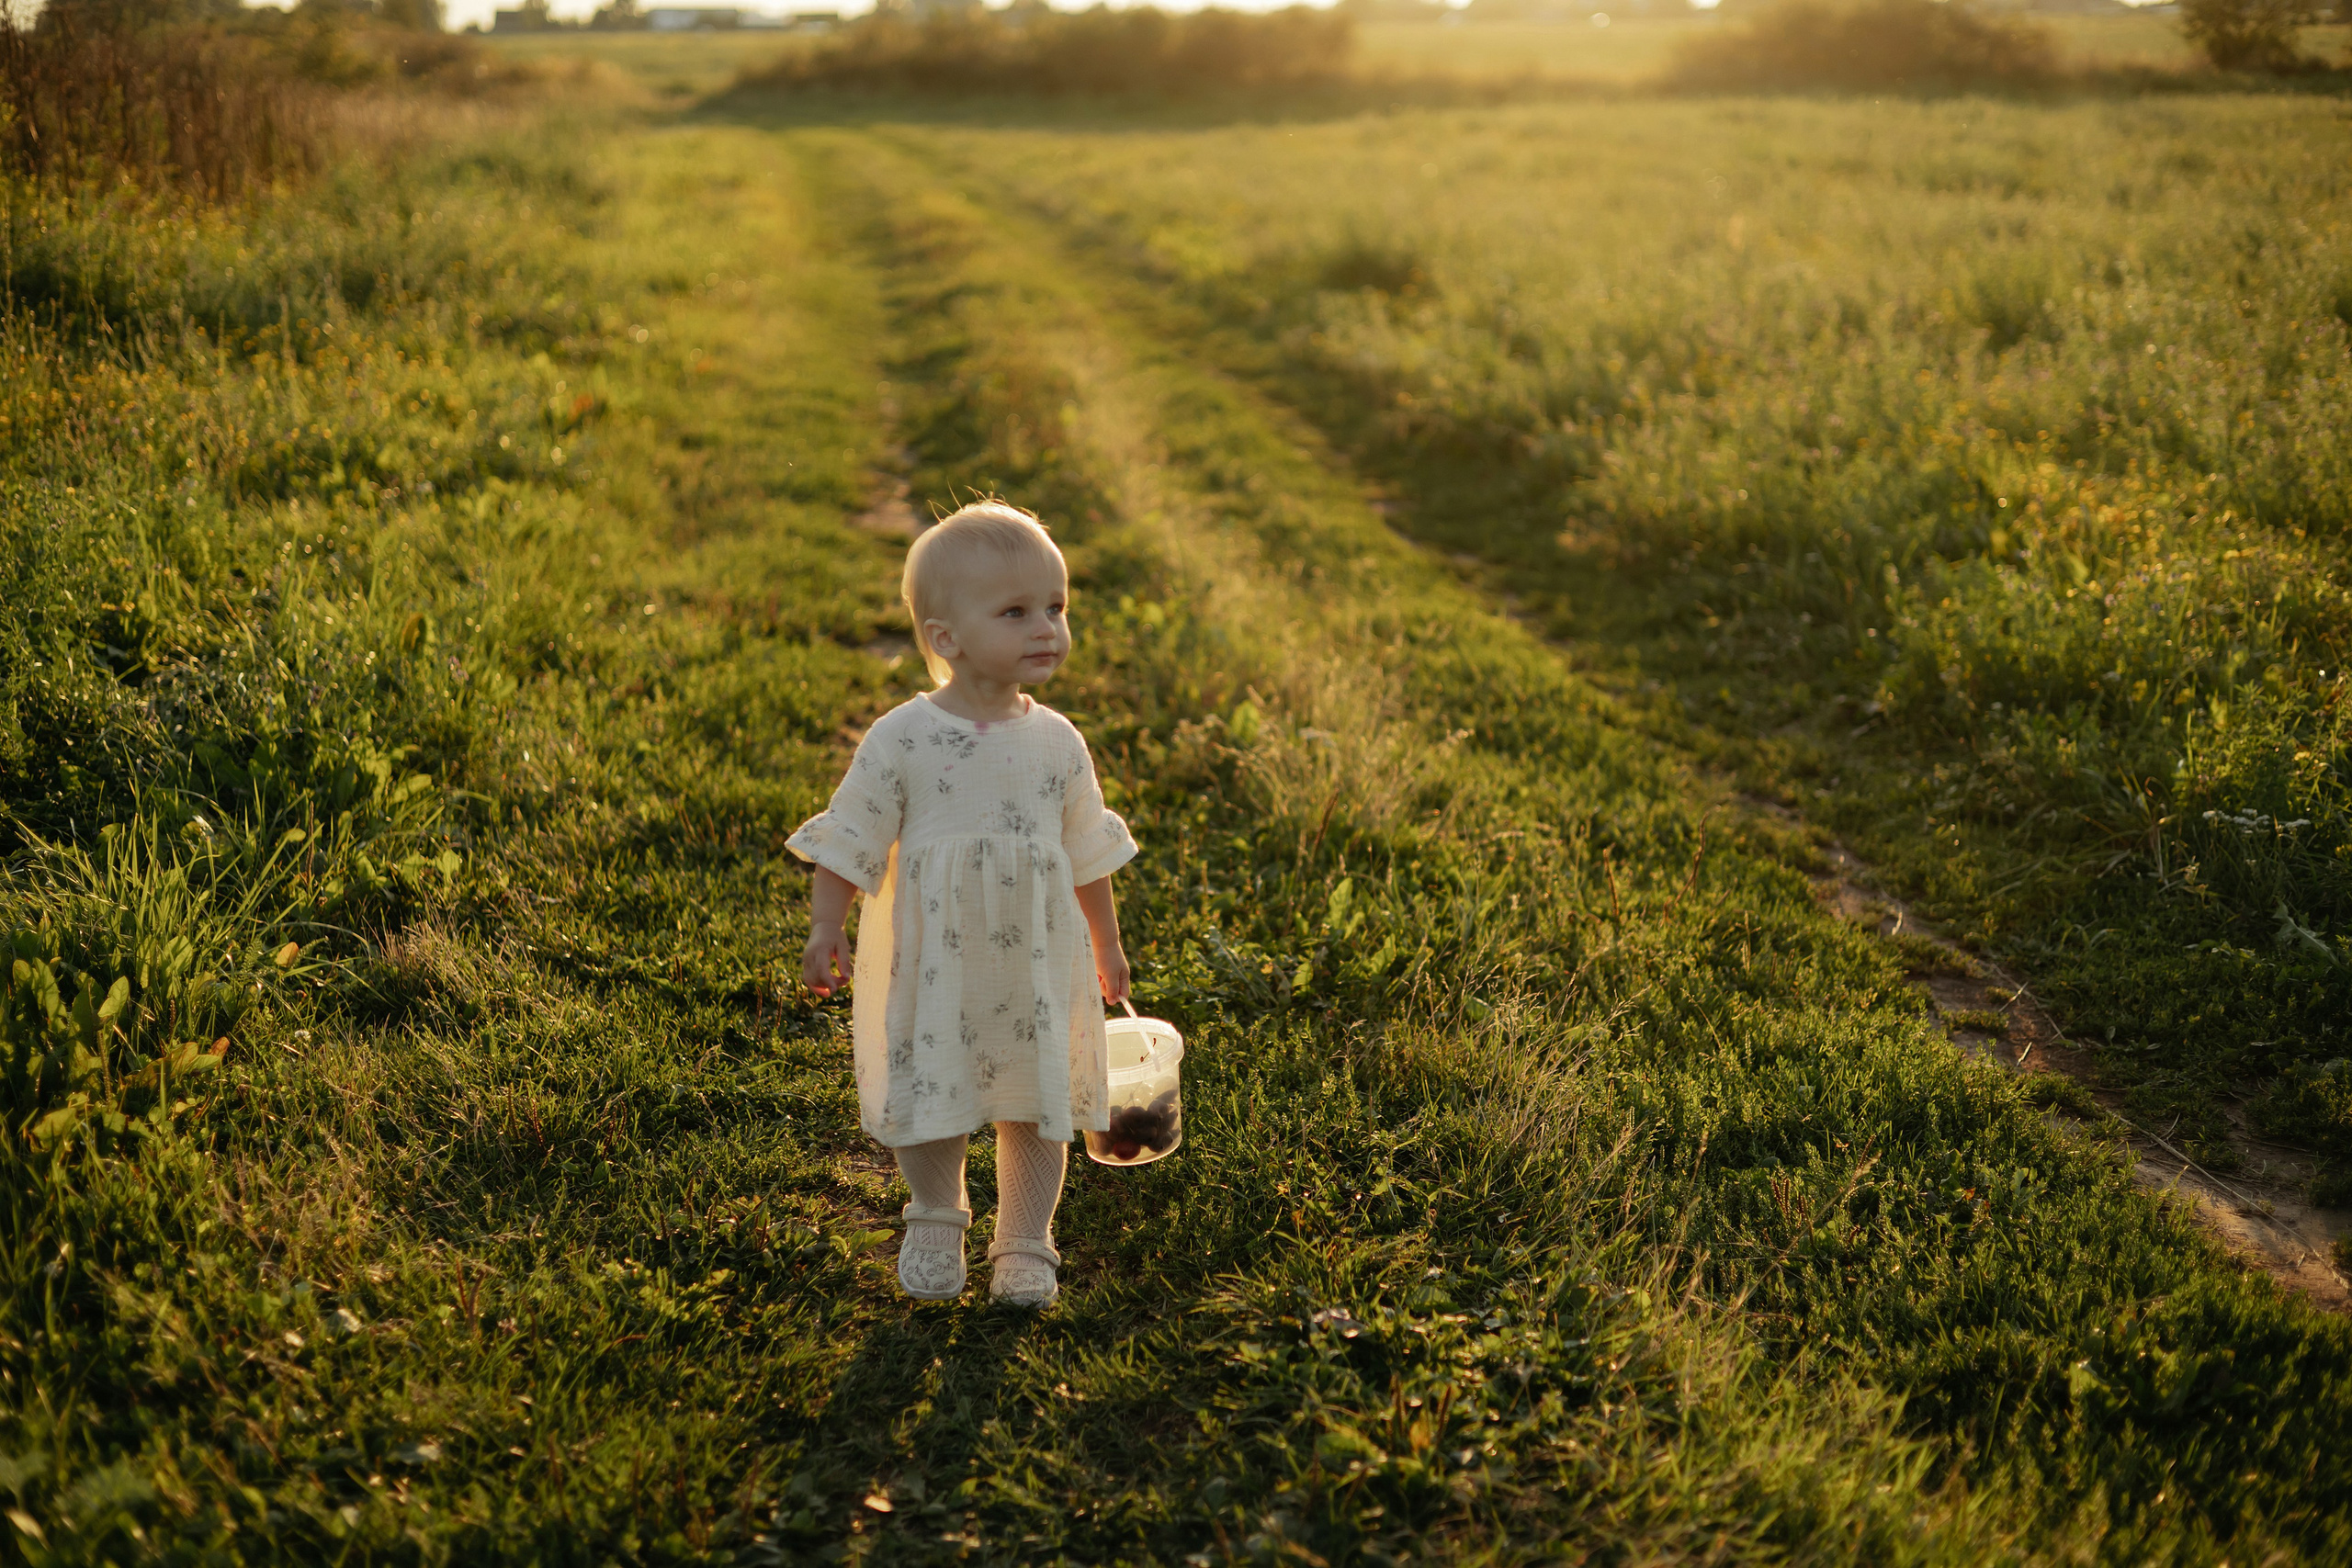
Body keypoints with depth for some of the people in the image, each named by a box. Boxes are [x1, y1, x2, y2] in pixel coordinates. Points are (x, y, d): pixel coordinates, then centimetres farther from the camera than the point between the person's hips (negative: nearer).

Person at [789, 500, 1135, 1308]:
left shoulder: (1056, 742, -3)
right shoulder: (901, 740, -13)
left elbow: (1087, 854, 9)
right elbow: (850, 841, -6)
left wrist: (1107, 946, 16)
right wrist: (825, 931, -13)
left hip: (1034, 966, 2)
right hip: (930, 964, -2)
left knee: (1037, 1104, 10)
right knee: (928, 1099, 12)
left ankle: (1024, 1242, 28)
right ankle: (935, 1222, 39)